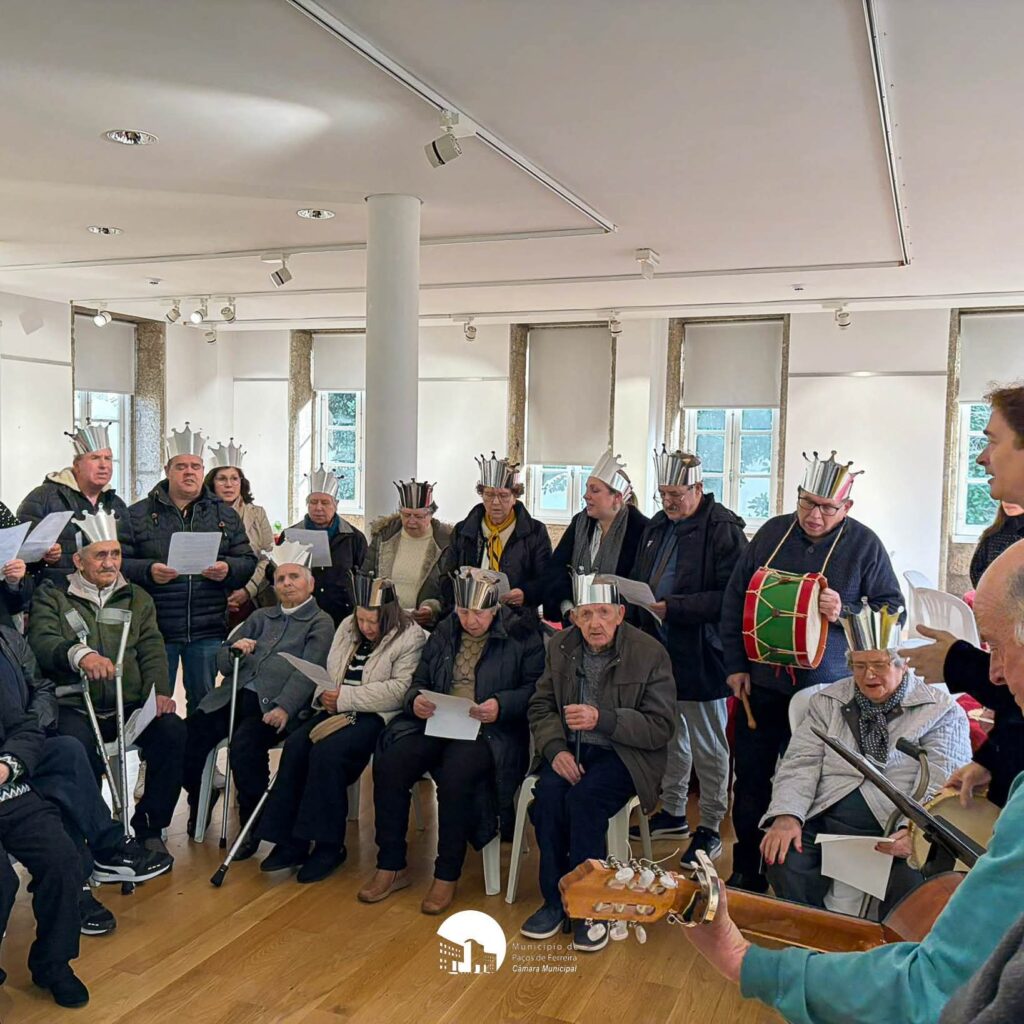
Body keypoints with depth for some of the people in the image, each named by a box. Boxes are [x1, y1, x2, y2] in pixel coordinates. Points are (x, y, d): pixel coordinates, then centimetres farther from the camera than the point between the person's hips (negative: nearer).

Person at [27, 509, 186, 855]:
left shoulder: (137, 598, 19)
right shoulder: (52, 596, 9)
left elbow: (151, 650, 9)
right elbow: (41, 641, -9)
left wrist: (159, 691, -10)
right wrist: (78, 653, -31)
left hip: (130, 707, 3)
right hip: (74, 708, -3)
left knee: (173, 730, -25)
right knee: (79, 748, -35)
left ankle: (149, 827, -8)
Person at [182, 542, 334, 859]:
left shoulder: (320, 623, 8)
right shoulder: (260, 617, 25)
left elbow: (308, 672, -7)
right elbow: (222, 661, 22)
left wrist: (284, 707, -21)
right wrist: (235, 650, -1)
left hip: (273, 705, -5)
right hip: (236, 695, 5)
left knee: (244, 745, -32)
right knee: (188, 736, -18)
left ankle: (253, 824, -11)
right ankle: (198, 801, 11)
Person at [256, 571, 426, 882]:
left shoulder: (410, 637, -7)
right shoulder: (348, 627, 16)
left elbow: (400, 690, -17)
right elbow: (329, 673, 20)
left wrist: (345, 697, -18)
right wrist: (324, 694, -4)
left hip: (378, 716, -6)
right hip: (338, 711, 7)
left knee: (327, 752, -28)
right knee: (295, 745, -19)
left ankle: (328, 845, -13)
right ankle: (290, 841, -11)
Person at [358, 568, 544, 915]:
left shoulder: (521, 634, 1)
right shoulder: (443, 633, 16)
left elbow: (535, 689, -3)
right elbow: (419, 681, 18)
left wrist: (501, 706, -21)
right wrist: (416, 700, -6)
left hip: (489, 731, -5)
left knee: (455, 774, -34)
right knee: (388, 764, -20)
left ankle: (447, 876, -13)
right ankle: (391, 866, -3)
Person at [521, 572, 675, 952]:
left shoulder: (650, 653, -10)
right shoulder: (560, 647, 4)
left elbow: (661, 727, -11)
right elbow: (541, 707, 8)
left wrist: (602, 719, -24)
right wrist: (555, 749, -12)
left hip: (624, 754, -4)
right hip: (570, 749, 4)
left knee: (583, 798, -31)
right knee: (548, 792, -26)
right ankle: (555, 901, -9)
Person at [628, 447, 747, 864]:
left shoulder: (722, 529, -14)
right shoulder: (658, 526, 11)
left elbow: (729, 596, -21)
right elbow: (639, 578, 22)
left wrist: (672, 608, -24)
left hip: (700, 656, -8)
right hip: (659, 649, 8)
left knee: (707, 747, 5)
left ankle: (710, 828, 19)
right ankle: (673, 812, 35)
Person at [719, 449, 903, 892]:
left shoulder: (864, 544, -4)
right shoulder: (772, 533, 3)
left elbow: (892, 609, -1)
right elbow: (734, 598, 8)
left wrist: (845, 614, -20)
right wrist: (736, 665, 4)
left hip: (823, 690, -3)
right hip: (760, 684, 3)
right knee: (750, 780, 12)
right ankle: (745, 874, 28)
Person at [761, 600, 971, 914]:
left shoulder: (943, 712, 6)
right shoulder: (828, 702, 16)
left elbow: (943, 787, -6)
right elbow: (800, 764, 8)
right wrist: (786, 815, -11)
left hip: (895, 833, -2)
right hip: (826, 822, 3)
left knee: (912, 879, -32)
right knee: (783, 859, -25)